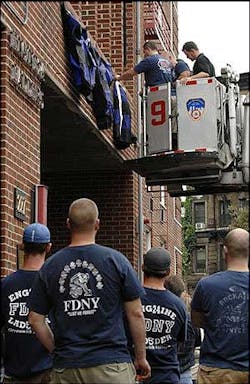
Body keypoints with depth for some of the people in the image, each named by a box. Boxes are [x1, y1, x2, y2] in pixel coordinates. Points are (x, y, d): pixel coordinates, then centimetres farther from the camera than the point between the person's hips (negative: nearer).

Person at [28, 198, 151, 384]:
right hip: (111, 362, -3)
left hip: (65, 368, 3)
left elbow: (36, 320, 6)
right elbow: (136, 314, -2)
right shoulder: (115, 260, -4)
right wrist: (141, 358, 8)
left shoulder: (50, 267, 3)